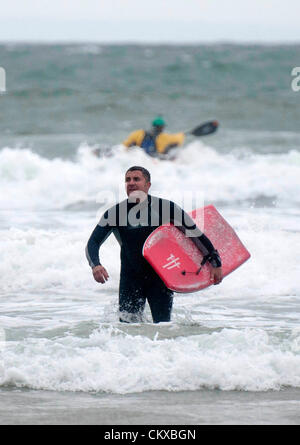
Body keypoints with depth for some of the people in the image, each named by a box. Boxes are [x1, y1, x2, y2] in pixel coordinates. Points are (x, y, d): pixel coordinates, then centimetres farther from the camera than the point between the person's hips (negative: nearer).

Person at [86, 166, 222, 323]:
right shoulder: (114, 214, -7)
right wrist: (95, 265, -28)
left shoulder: (164, 207, -9)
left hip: (160, 276, -1)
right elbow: (93, 243, -6)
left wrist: (215, 262, -1)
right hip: (130, 279, 1)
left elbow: (195, 234, -1)